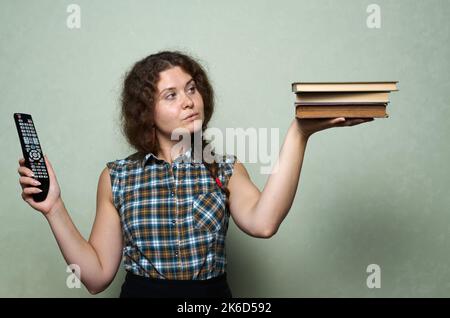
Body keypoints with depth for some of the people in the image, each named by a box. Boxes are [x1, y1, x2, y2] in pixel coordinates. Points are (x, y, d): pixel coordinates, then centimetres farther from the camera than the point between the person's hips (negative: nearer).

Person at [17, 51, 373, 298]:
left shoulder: (226, 168, 0)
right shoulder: (117, 177, 1)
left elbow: (262, 223, -20)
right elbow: (97, 276, 0)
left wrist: (299, 133, -25)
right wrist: (54, 208, -9)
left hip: (212, 290, 0)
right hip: (140, 290, 1)